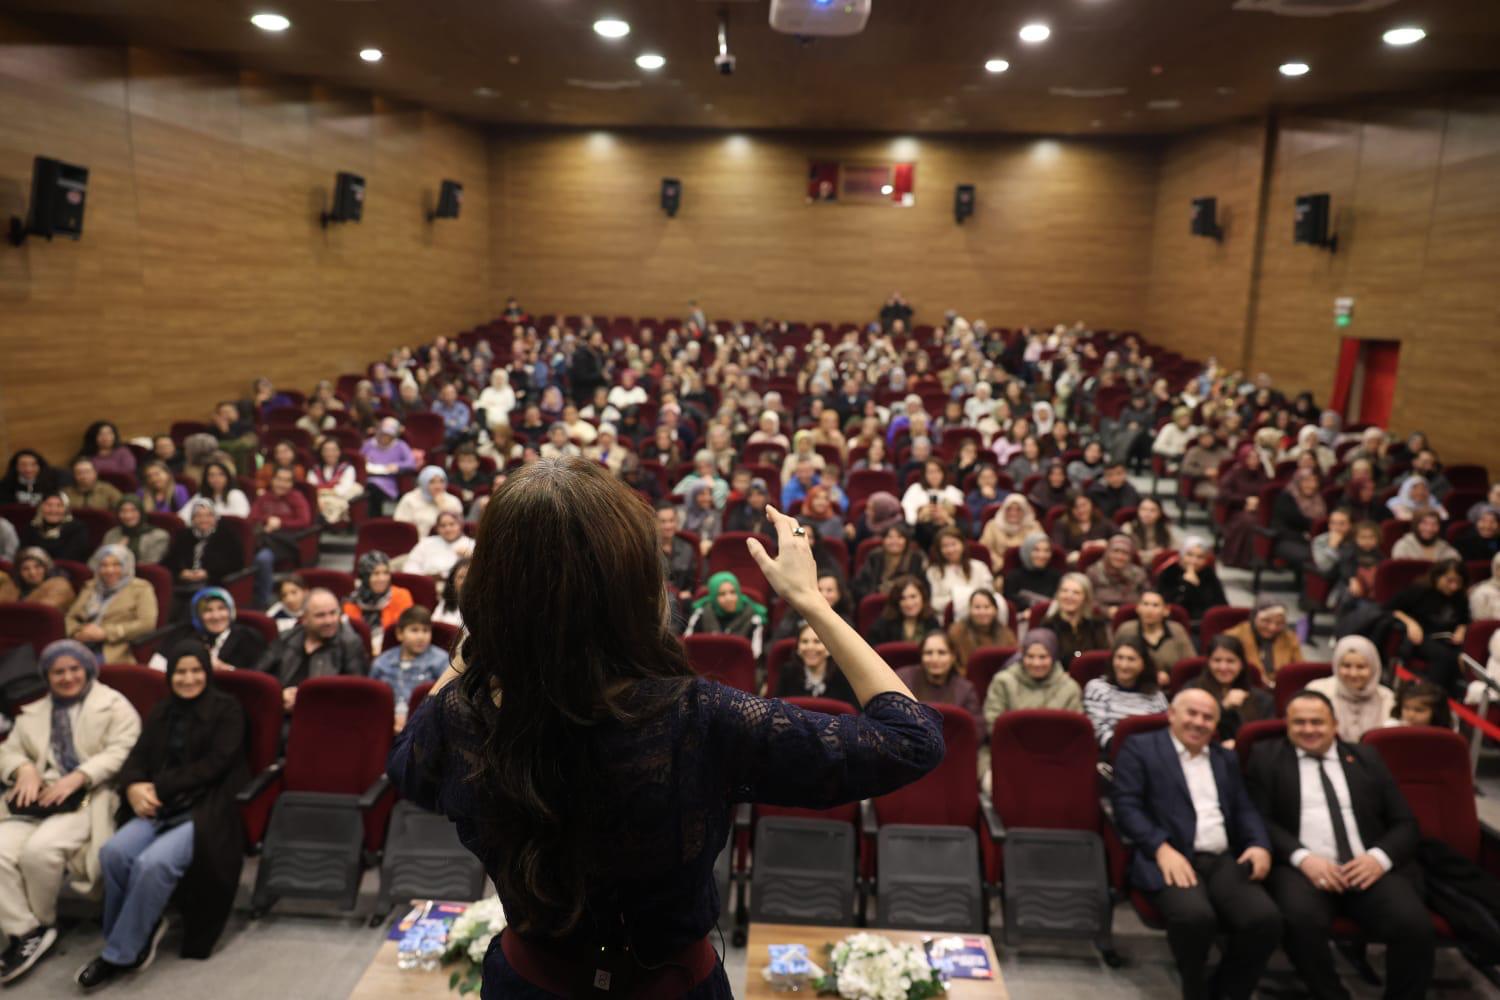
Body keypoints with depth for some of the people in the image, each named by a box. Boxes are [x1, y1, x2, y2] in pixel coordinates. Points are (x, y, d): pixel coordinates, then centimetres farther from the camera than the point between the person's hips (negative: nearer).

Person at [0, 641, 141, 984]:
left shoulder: (114, 705, 5)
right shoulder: (33, 713, 24)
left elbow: (120, 753, -6)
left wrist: (77, 777, -19)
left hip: (89, 798, -5)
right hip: (39, 798, 5)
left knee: (39, 850, -28)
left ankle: (43, 924, -2)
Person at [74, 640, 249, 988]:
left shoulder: (226, 708, -1)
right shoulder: (161, 712, 18)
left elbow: (213, 765, -10)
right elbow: (136, 758, 10)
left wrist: (159, 786, -14)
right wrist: (134, 787, -12)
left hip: (209, 808, -5)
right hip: (163, 807, 6)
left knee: (153, 862, -30)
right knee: (114, 852, -24)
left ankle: (120, 954, -11)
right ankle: (140, 929, -2)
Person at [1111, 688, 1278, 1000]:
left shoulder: (1226, 758, 26)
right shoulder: (1140, 747, 6)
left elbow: (1245, 809, 18)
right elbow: (1126, 806, -4)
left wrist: (1260, 844, -4)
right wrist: (1163, 849, -18)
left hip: (1224, 861, 5)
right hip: (1170, 859, -5)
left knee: (1266, 919, -24)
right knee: (1195, 916, -34)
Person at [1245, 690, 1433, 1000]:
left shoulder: (1366, 757, 20)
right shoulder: (1267, 757, 12)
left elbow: (1405, 823, 14)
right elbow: (1260, 821, 3)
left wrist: (1380, 857, -7)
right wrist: (1302, 857, -15)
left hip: (1368, 868, 2)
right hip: (1302, 867, -2)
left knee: (1415, 925, -27)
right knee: (1301, 919, -33)